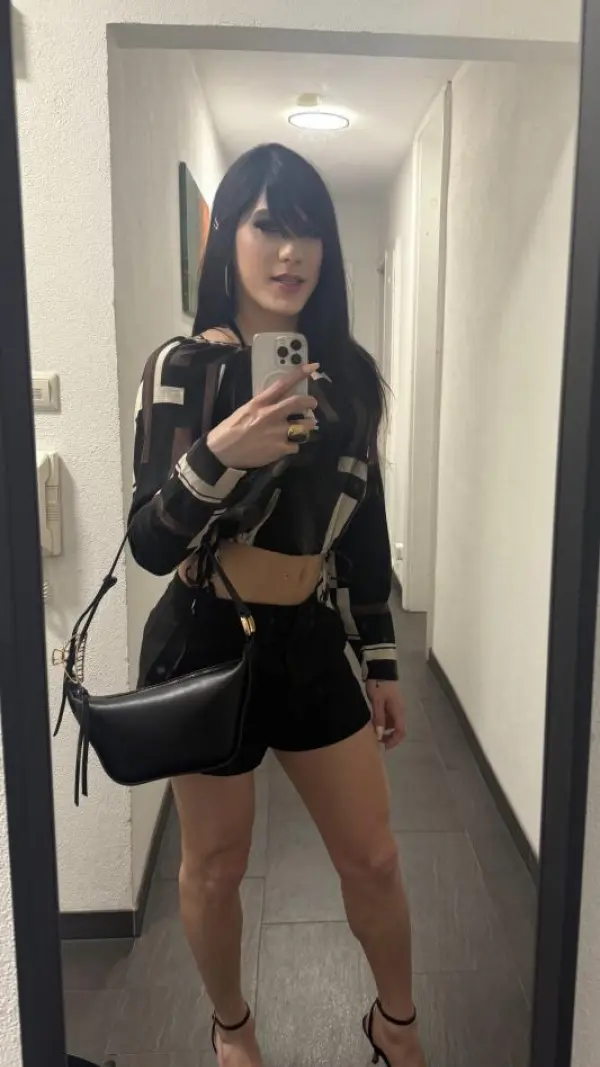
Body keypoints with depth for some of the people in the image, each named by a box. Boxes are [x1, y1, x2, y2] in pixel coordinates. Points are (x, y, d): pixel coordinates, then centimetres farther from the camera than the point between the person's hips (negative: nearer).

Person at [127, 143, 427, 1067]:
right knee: (215, 867, 16)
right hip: (207, 645, -3)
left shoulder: (349, 372, 2)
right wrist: (218, 456, -32)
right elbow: (150, 545, -14)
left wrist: (381, 662, 10)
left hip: (313, 642, 4)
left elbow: (365, 528, 7)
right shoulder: (185, 367, -10)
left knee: (374, 859, 15)